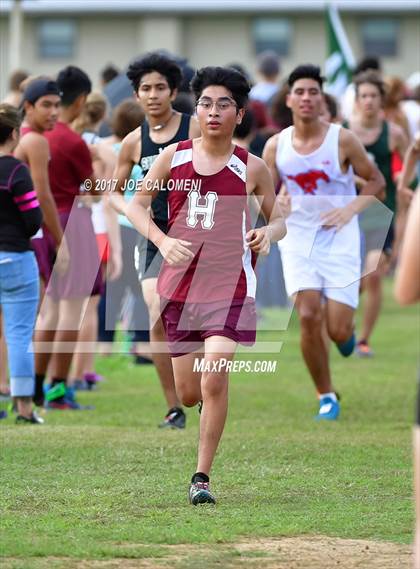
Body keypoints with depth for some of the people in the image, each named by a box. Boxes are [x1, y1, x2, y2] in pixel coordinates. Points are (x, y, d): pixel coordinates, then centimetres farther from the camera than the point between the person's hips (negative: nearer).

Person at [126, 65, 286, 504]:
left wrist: (267, 233, -13)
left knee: (214, 379, -19)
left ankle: (202, 477, -10)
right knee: (188, 394, 6)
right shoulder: (173, 157, 3)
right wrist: (162, 241, -9)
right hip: (180, 283, 2)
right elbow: (136, 205, 9)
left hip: (229, 285, -2)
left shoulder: (251, 168, 0)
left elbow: (279, 221, 11)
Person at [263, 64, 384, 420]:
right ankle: (326, 397, 3)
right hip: (298, 239, 2)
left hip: (339, 239, -2)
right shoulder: (276, 146, 0)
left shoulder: (342, 140, -7)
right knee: (308, 318, -13)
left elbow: (375, 180, 2)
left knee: (338, 330, -8)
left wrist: (351, 209, -12)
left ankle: (347, 332, 33)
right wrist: (275, 204, -14)